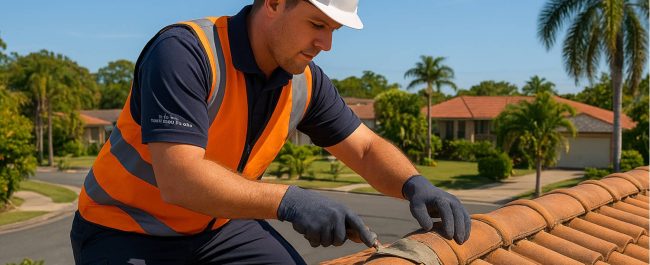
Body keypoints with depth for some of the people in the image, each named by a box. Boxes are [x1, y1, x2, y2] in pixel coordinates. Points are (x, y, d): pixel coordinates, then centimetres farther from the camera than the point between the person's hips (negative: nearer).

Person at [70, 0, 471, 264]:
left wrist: (415, 184, -21)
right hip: (126, 229, -5)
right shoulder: (183, 52, -29)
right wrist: (287, 201, -47)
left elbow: (367, 149, -1)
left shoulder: (305, 81, -9)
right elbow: (179, 180, -38)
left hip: (219, 226, 5)